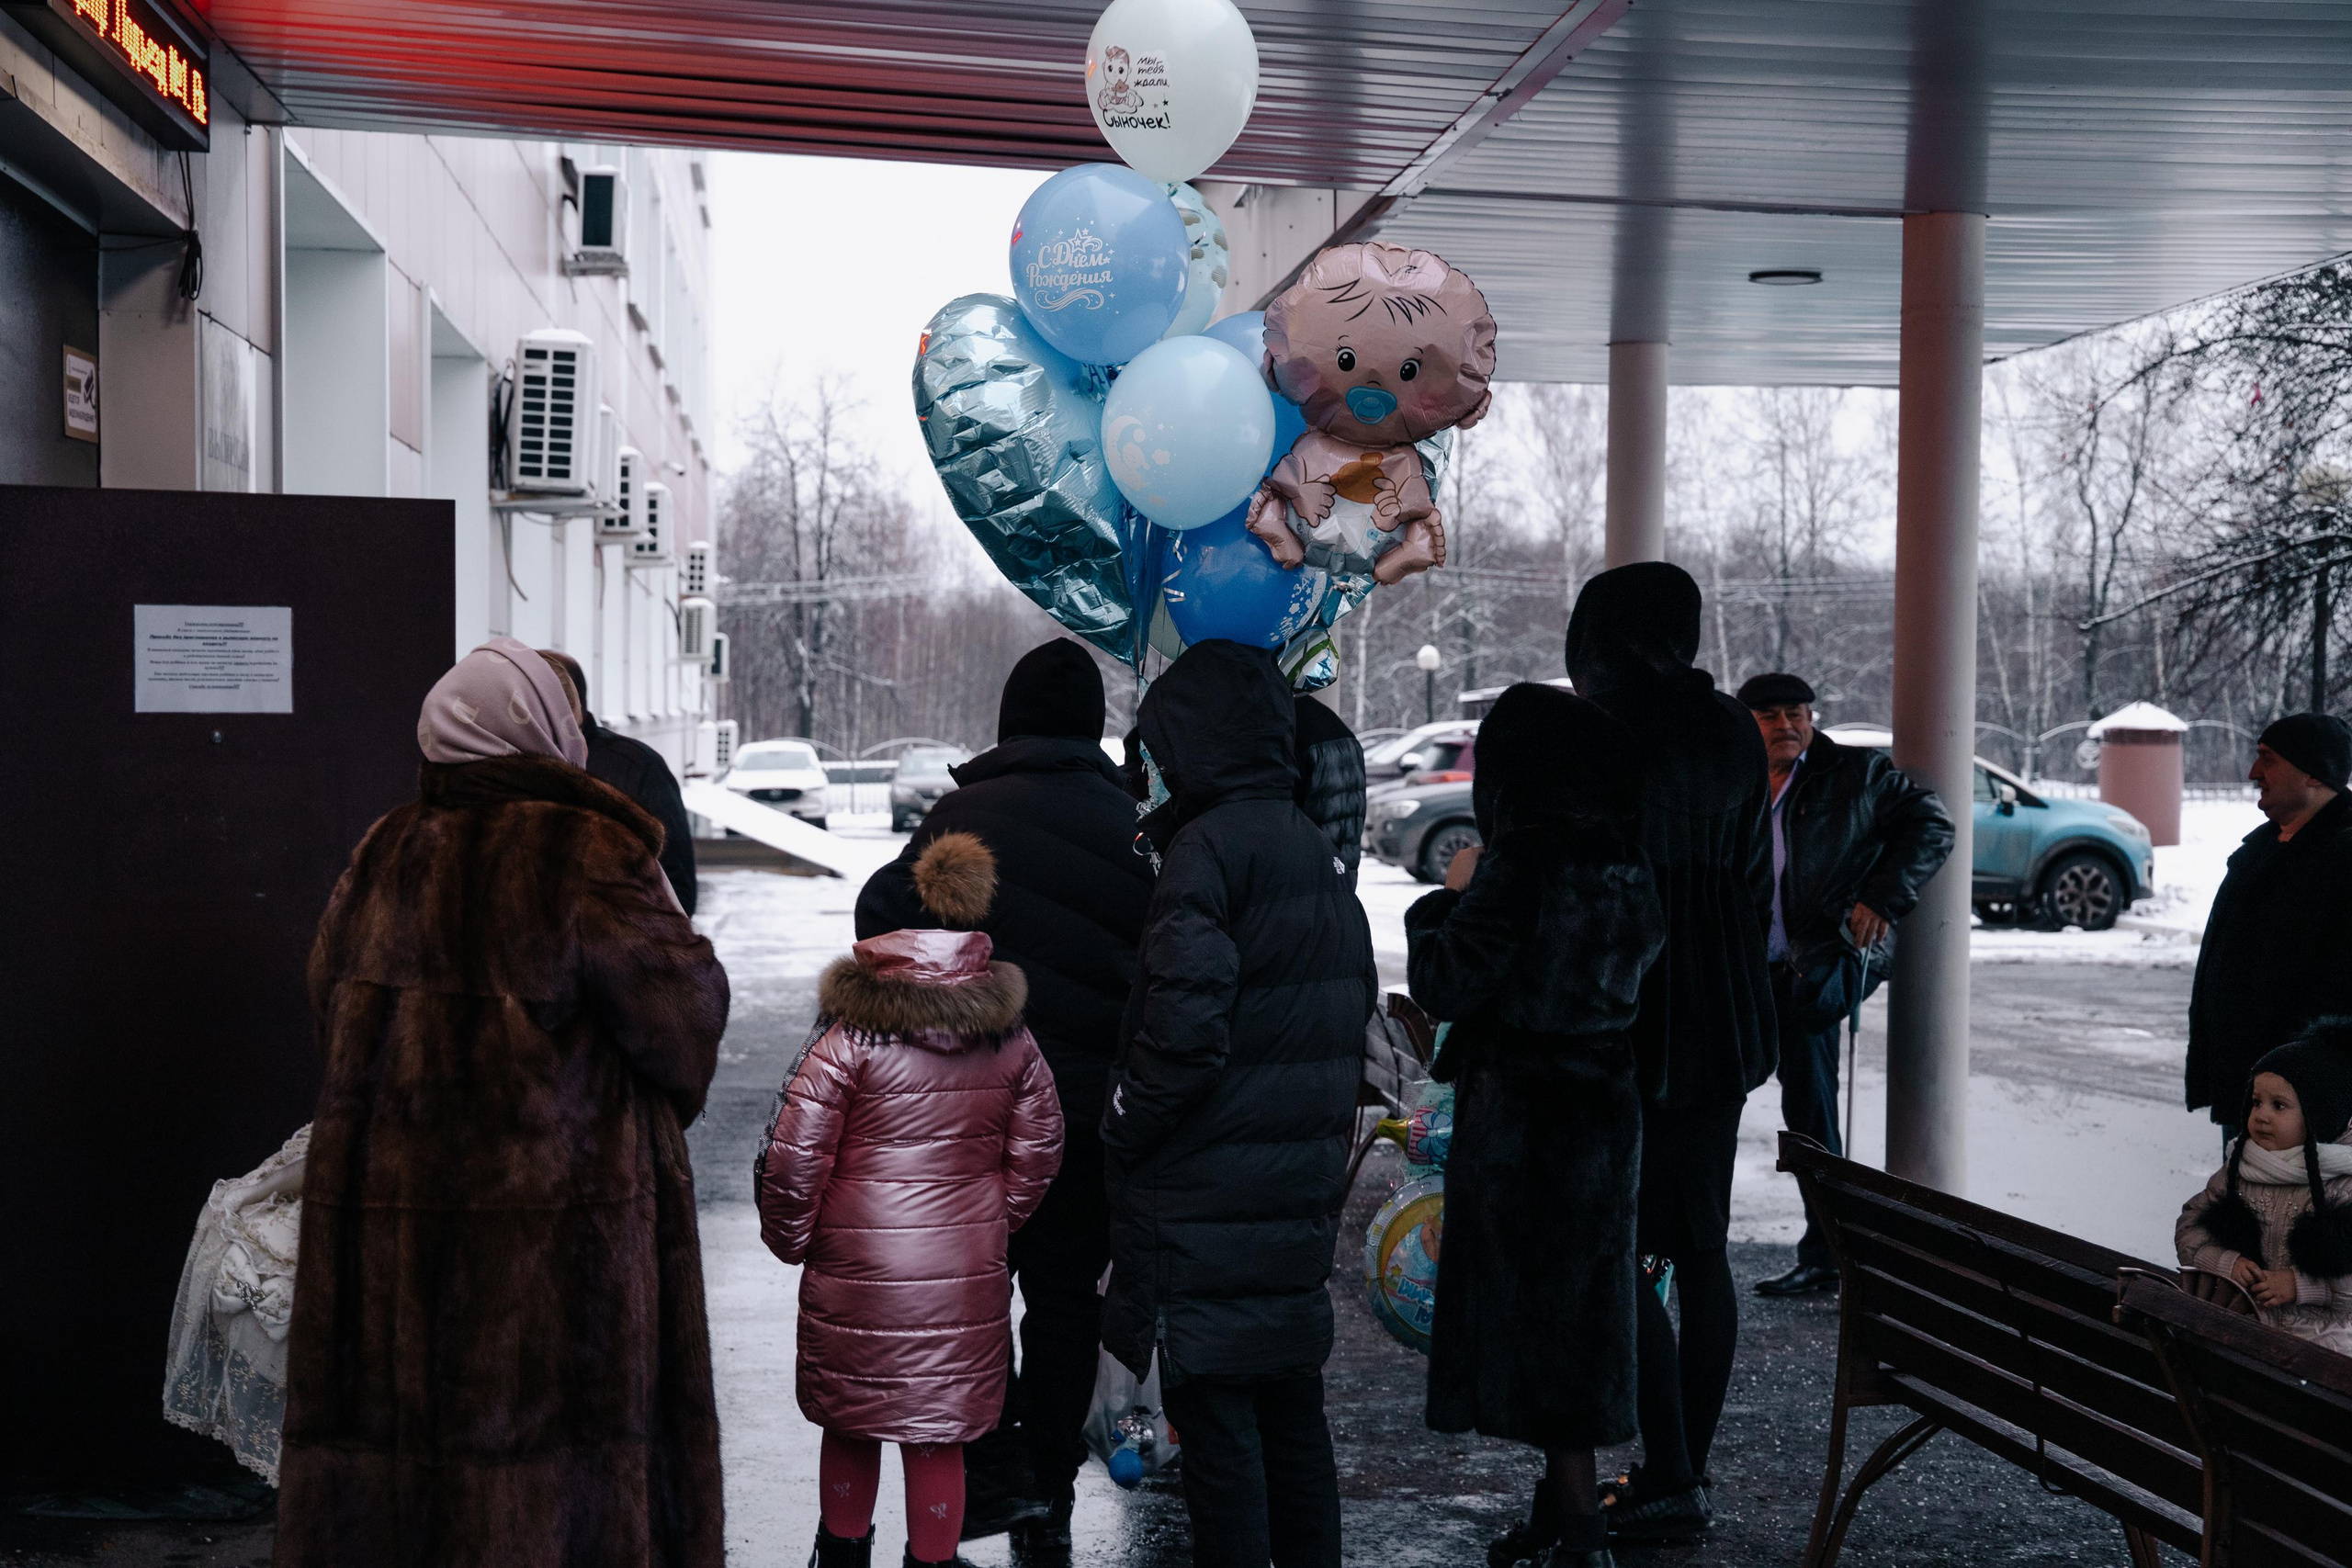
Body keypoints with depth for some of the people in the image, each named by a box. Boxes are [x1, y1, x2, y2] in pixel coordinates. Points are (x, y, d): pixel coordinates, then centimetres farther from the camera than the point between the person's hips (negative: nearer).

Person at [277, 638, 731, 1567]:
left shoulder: (383, 856, 8)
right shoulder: (587, 854, -11)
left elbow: (328, 1006, 17)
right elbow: (683, 1011, -10)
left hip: (386, 1211, 6)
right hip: (558, 1206, -5)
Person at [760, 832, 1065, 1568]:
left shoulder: (850, 1038, -14)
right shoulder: (1012, 1039, -1)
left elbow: (793, 1153, -12)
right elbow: (1038, 1149, 8)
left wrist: (791, 1238, 4)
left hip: (856, 1268, -2)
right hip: (968, 1277, 2)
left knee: (850, 1422, 17)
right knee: (939, 1430, 11)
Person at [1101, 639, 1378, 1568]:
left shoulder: (1207, 848, -15)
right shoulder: (1316, 854, 13)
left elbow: (1186, 1022, -24)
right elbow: (1356, 1004, 20)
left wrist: (1123, 1133, -11)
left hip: (1208, 1200, -9)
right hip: (1303, 1194, 9)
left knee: (1214, 1420, -1)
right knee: (1292, 1417, 17)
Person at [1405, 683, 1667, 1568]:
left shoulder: (1523, 863, -20)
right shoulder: (1630, 863, 2)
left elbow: (1446, 986, -18)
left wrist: (1449, 897, -2)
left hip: (1517, 1118, -7)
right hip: (1604, 1104, 7)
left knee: (1527, 1303, 3)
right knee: (1580, 1303, 16)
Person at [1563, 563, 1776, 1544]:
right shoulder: (1734, 731, 10)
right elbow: (1757, 882, 14)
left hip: (1631, 1028, -8)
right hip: (1726, 1026, 8)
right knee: (1701, 1252, 12)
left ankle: (1671, 1482, -1)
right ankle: (1687, 1470, 20)